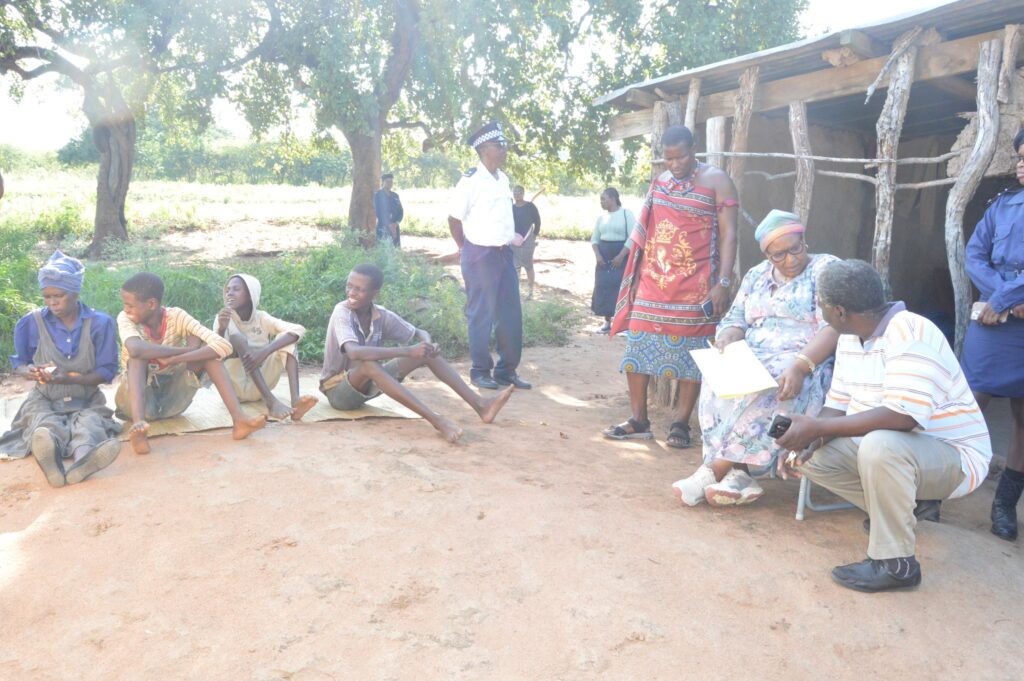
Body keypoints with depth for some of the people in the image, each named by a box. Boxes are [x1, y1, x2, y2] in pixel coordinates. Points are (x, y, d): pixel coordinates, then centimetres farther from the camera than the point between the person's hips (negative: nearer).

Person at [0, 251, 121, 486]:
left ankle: (83, 459, -71)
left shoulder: (100, 323, -5)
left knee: (89, 423, -35)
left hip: (86, 401, 0)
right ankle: (50, 460, -71)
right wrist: (29, 371, -15)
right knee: (46, 426, -34)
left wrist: (68, 378, -22)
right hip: (45, 400, 1)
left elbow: (106, 372, -5)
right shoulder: (31, 323, -1)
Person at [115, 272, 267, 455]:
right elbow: (135, 349, -38)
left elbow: (222, 346, -27)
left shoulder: (176, 316, -12)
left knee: (199, 342, -18)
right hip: (137, 398, -1)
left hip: (171, 399, 1)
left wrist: (173, 359, -34)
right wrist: (185, 350, -30)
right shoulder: (125, 318, -13)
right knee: (140, 356, -27)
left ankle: (239, 420, -32)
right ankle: (138, 426, -50)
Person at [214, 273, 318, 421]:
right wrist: (221, 329, -34)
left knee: (287, 338, -15)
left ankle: (295, 399, -36)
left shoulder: (262, 318, 0)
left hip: (259, 387, 2)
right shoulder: (223, 318, -2)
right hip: (234, 387, -2)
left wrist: (265, 351, -33)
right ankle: (271, 401, -40)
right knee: (236, 337, -25)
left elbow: (299, 330, -18)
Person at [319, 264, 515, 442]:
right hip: (339, 391, -6)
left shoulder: (381, 315, -4)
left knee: (426, 352, -9)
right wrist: (407, 351, -42)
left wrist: (428, 345, -21)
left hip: (367, 385, 6)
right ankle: (435, 419, -45)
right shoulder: (342, 313, -22)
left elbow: (420, 333, 5)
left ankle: (479, 405, -19)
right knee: (369, 364, -40)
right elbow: (354, 353, -40)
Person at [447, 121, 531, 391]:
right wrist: (466, 249, 4)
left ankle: (507, 370, 19)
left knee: (511, 314, 9)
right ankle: (480, 371, 14)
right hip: (480, 255, -7)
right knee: (481, 315, 2)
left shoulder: (503, 179, 10)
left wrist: (509, 237, 15)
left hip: (504, 253, 7)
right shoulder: (471, 180, -13)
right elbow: (454, 218, -7)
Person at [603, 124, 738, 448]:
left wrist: (723, 282, -16)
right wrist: (636, 275, 14)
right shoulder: (659, 182, 12)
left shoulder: (717, 181, -3)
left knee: (689, 352, 2)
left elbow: (728, 234, -8)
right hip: (653, 279, 5)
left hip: (695, 284, -5)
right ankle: (638, 420, 10)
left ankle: (681, 424, 11)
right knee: (637, 346, 1)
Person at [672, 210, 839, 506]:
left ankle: (712, 471, -28)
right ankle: (737, 475, -32)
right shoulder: (756, 275, 17)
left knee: (766, 392, -36)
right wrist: (727, 339, -12)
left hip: (807, 364, -5)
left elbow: (834, 328, -13)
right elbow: (735, 319, 14)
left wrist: (800, 365, -29)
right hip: (753, 362, 5)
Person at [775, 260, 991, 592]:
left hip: (953, 456, -9)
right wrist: (808, 440, -15)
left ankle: (895, 563, -19)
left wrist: (817, 427, -33)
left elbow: (902, 416, -36)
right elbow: (838, 404, 5)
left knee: (879, 446, -38)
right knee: (809, 455, -3)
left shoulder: (909, 333, -25)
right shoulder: (851, 337, 3)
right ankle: (900, 508, 11)